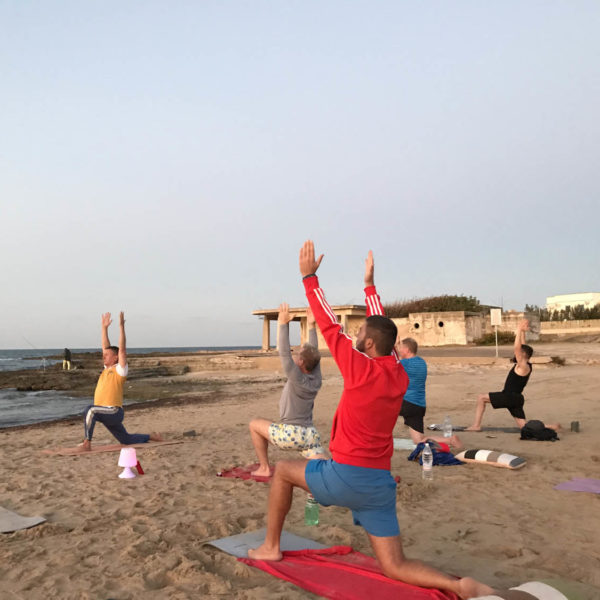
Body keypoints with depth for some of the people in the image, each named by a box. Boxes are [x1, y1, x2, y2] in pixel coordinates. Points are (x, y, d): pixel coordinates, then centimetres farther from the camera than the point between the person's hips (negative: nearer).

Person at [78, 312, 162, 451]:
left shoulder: (120, 370, -6)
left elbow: (122, 349, -15)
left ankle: (87, 443, -29)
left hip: (114, 412, -9)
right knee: (126, 440, 16)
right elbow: (105, 346, 18)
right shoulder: (107, 369, 15)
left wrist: (121, 326, -17)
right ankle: (151, 436, 32)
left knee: (91, 410, -33)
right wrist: (104, 327, 17)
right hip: (105, 414, 9)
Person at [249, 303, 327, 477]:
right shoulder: (316, 379, 3)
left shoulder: (297, 379, -15)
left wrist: (283, 323, -18)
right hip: (311, 435, 6)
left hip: (291, 434, -6)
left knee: (254, 424, 15)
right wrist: (311, 325, 13)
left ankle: (264, 468, 19)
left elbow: (284, 353, -19)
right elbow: (313, 353, 13)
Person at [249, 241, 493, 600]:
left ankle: (271, 547, 25)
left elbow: (329, 325, -7)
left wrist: (310, 276, 1)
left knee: (284, 471, 20)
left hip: (346, 476, -6)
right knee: (395, 568, 10)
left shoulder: (362, 369, -15)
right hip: (381, 484, 6)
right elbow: (382, 331, 16)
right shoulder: (401, 376, 2)